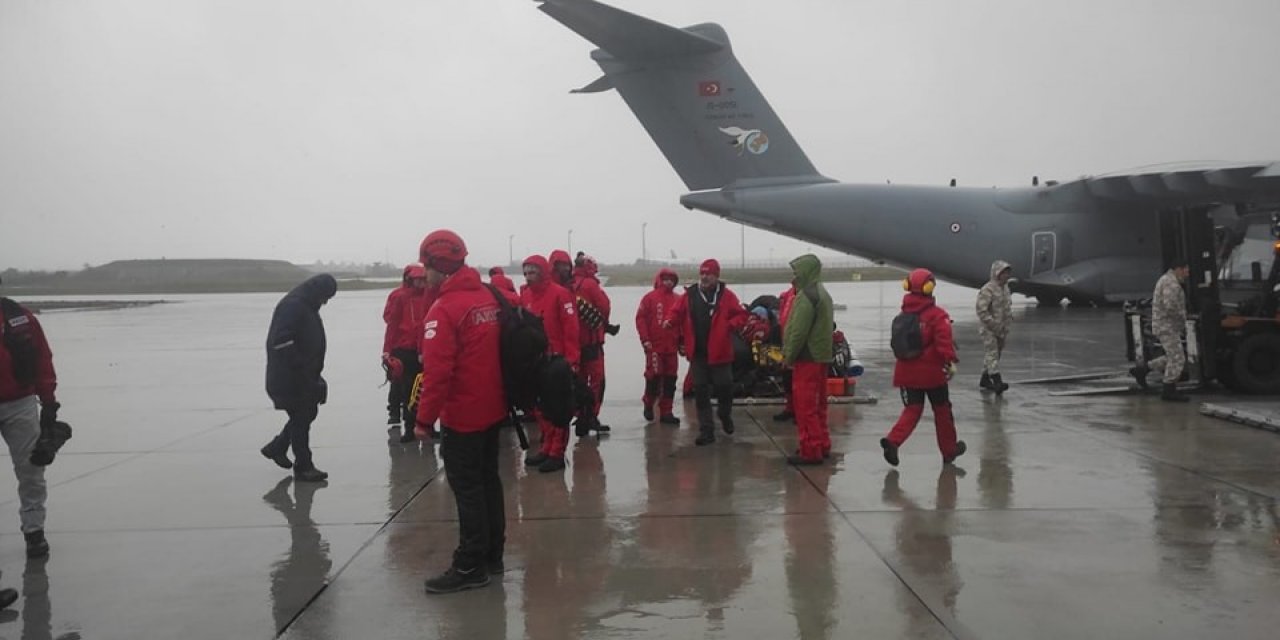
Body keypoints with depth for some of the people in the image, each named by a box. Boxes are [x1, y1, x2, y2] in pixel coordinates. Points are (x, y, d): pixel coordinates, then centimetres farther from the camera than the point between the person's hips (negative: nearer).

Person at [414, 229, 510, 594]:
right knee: (488, 481, 16)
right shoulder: (489, 298, 5)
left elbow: (437, 372, -24)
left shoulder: (444, 310, -19)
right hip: (493, 410, 8)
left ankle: (470, 566, 8)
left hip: (462, 416, -8)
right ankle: (492, 556, 26)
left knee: (467, 489, 0)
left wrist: (425, 418, -16)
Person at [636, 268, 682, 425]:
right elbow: (640, 319, -6)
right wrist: (645, 339, -11)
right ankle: (648, 405, 21)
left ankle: (666, 412, 12)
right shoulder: (650, 298, -2)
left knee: (670, 380, 5)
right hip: (654, 346, -4)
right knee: (654, 377, -3)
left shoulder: (678, 299, 9)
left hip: (671, 347, 4)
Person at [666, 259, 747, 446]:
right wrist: (670, 320, -12)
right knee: (700, 391, 4)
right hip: (697, 353, 3)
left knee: (724, 386, 5)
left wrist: (730, 325, -19)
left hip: (719, 352, -2)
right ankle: (706, 431, 11)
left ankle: (725, 415, 37)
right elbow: (677, 312, 9)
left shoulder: (725, 295, -2)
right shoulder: (689, 294, 5)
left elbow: (741, 314, -2)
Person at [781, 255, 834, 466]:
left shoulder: (806, 296, -16)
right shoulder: (823, 294, 15)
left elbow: (798, 330, -21)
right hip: (822, 355, 10)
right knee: (818, 404, 16)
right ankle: (822, 445, 23)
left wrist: (788, 355, -10)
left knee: (805, 405, -5)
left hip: (807, 358, -10)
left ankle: (810, 451, -2)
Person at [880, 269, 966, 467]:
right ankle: (949, 450, 26)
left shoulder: (903, 315, 7)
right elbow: (944, 340, -24)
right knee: (942, 410, 13)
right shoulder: (937, 315, -12)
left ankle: (893, 441, -16)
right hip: (932, 371, -5)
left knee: (912, 409, 8)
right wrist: (951, 361, -23)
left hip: (907, 371, 5)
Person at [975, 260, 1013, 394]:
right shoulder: (987, 290, -15)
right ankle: (997, 382, -23)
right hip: (989, 329, -9)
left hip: (1002, 329, 9)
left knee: (997, 354, 13)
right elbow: (982, 310, -20)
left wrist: (1009, 320, 11)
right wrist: (994, 325, -20)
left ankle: (985, 380, 22)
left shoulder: (1005, 287, 12)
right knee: (992, 354, -14)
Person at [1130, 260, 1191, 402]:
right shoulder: (1172, 283, -16)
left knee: (1173, 357, 15)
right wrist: (1182, 319, -13)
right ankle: (1169, 391, 0)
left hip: (1163, 326, 10)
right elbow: (1170, 306, -29)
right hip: (1167, 326, -10)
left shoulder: (1165, 279, 18)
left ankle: (1142, 370, 16)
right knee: (1177, 358, -6)